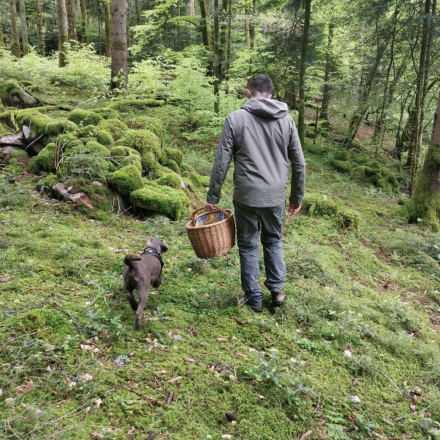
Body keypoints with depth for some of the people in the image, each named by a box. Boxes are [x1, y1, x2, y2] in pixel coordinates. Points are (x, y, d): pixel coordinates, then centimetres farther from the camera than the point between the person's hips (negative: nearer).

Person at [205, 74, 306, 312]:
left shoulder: (235, 118, -5)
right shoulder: (286, 120, 4)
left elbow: (221, 163, -7)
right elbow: (299, 164, 6)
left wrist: (212, 198, 2)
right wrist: (297, 197, 17)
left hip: (246, 196, -2)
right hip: (276, 196, 3)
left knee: (248, 245, 13)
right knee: (273, 241, 23)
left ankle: (254, 298, 22)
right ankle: (277, 289, 23)